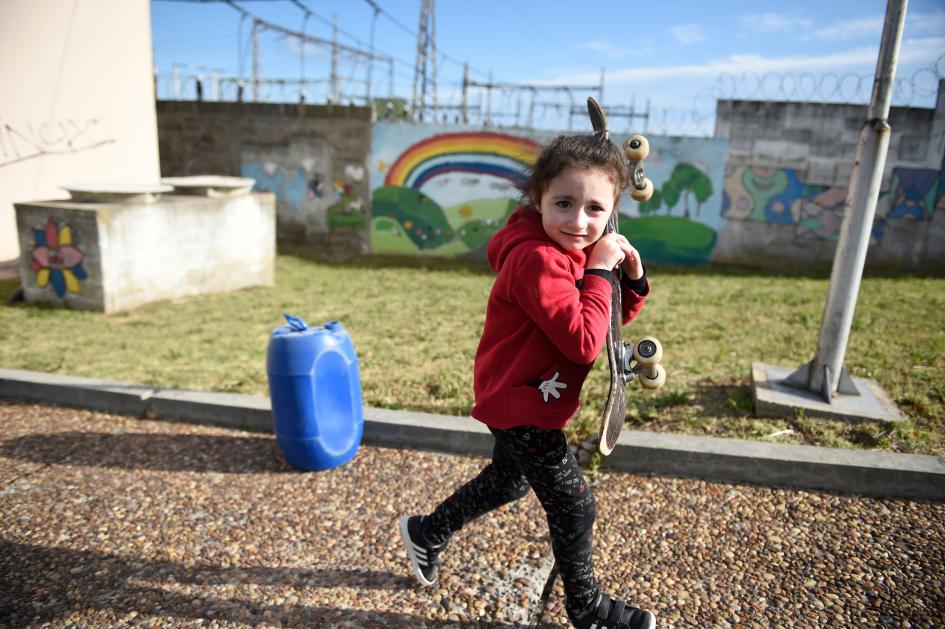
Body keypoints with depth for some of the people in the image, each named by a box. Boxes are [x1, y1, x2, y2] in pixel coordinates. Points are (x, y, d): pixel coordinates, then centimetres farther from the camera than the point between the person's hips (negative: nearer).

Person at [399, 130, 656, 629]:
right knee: (573, 507, 5)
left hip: (518, 400, 10)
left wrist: (632, 277, -8)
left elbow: (616, 318, 10)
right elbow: (585, 341, -32)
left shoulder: (572, 250, 4)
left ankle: (426, 533, 49)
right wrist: (598, 272, -24)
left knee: (509, 480, 30)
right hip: (522, 406, -10)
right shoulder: (537, 259, -27)